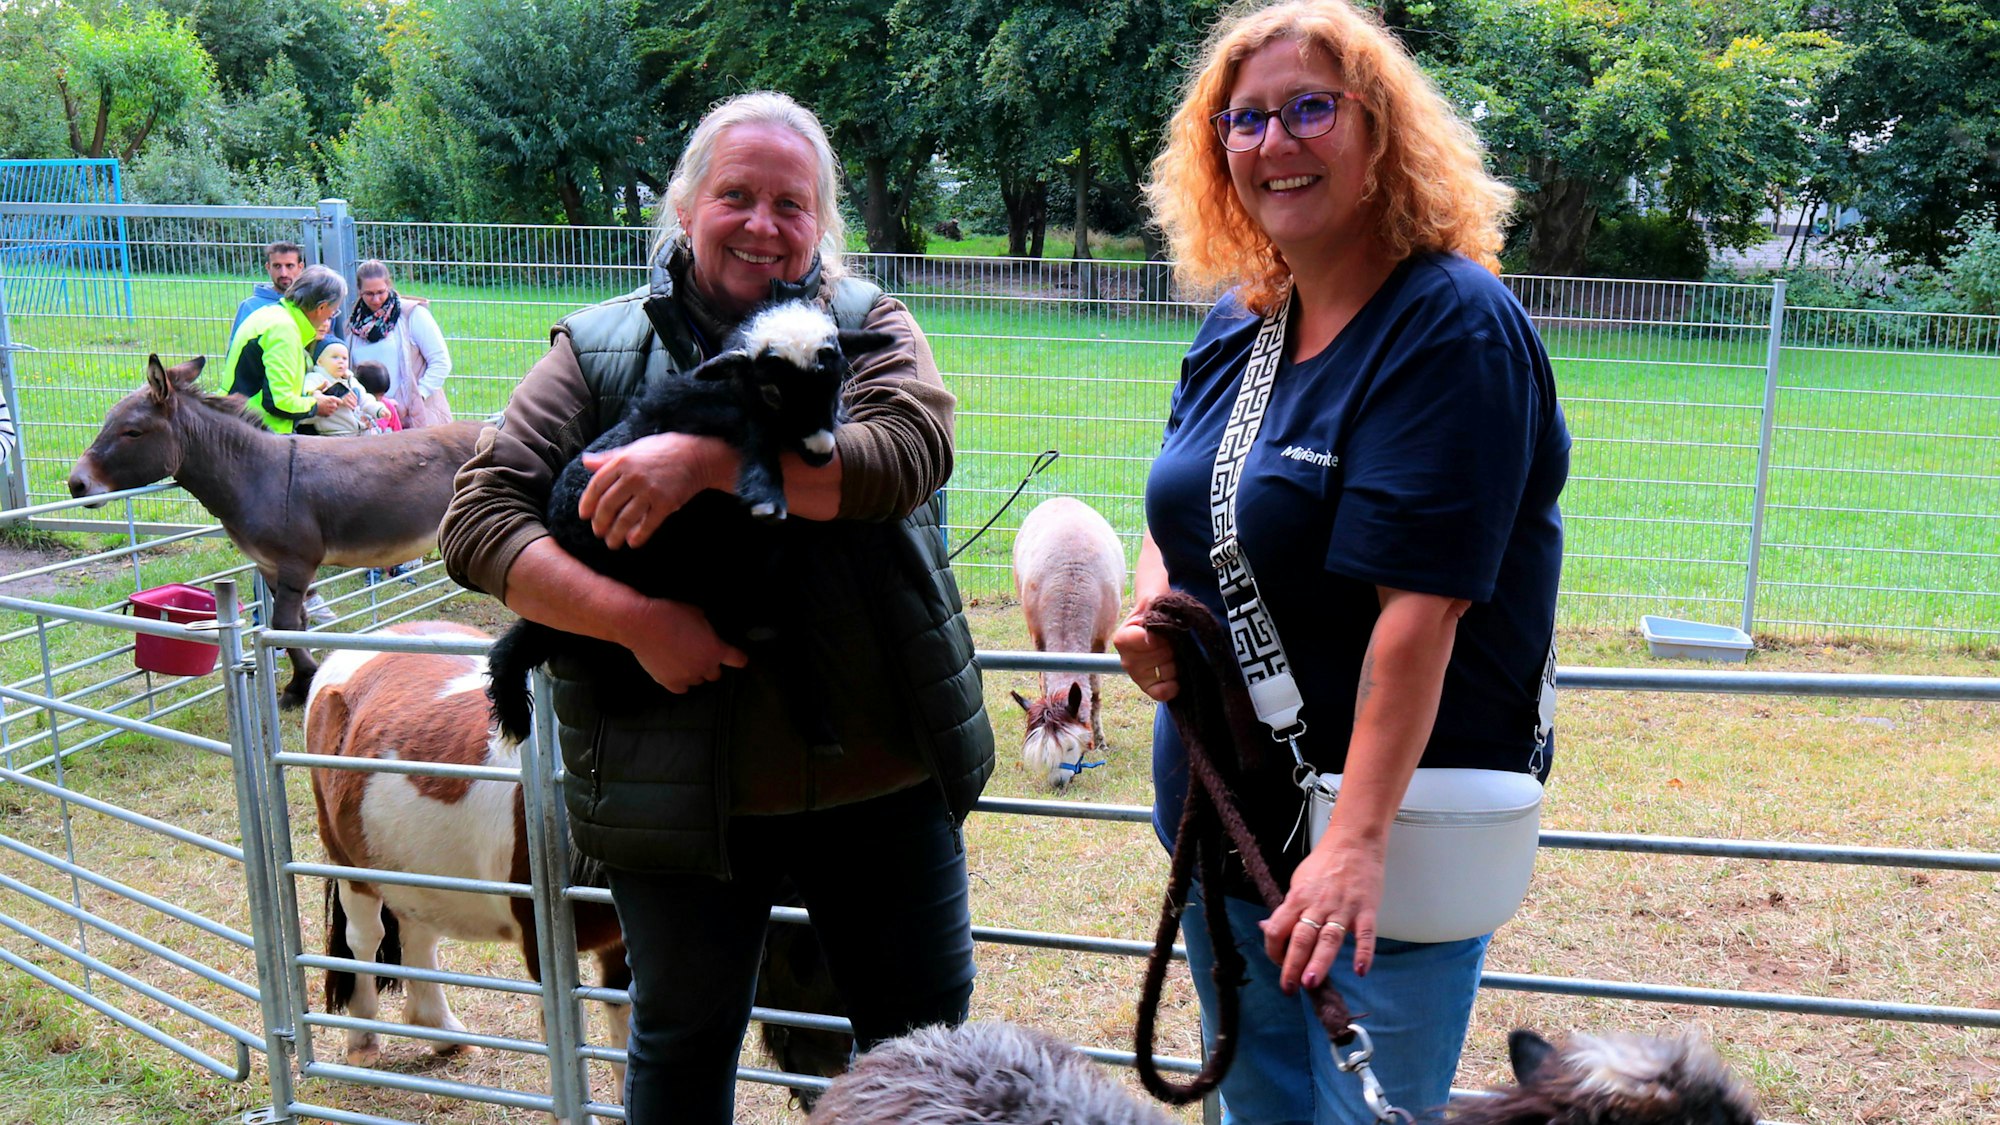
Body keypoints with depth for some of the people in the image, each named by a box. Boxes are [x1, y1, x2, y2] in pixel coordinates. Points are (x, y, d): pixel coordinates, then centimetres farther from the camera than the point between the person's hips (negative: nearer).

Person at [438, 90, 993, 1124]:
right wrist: (636, 620, -21)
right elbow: (476, 522, -8)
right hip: (682, 792, 0)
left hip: (883, 776, 1)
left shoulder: (867, 323, 2)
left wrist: (708, 459, -26)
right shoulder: (602, 350, 0)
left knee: (925, 1028, 17)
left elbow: (911, 450, -19)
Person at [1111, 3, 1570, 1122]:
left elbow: (1420, 604, -25)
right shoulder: (1237, 324, 6)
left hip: (1385, 831, -7)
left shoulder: (1453, 327, -18)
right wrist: (1148, 613, -4)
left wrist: (1358, 840, -30)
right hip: (1223, 819, 7)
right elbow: (1178, 511, 18)